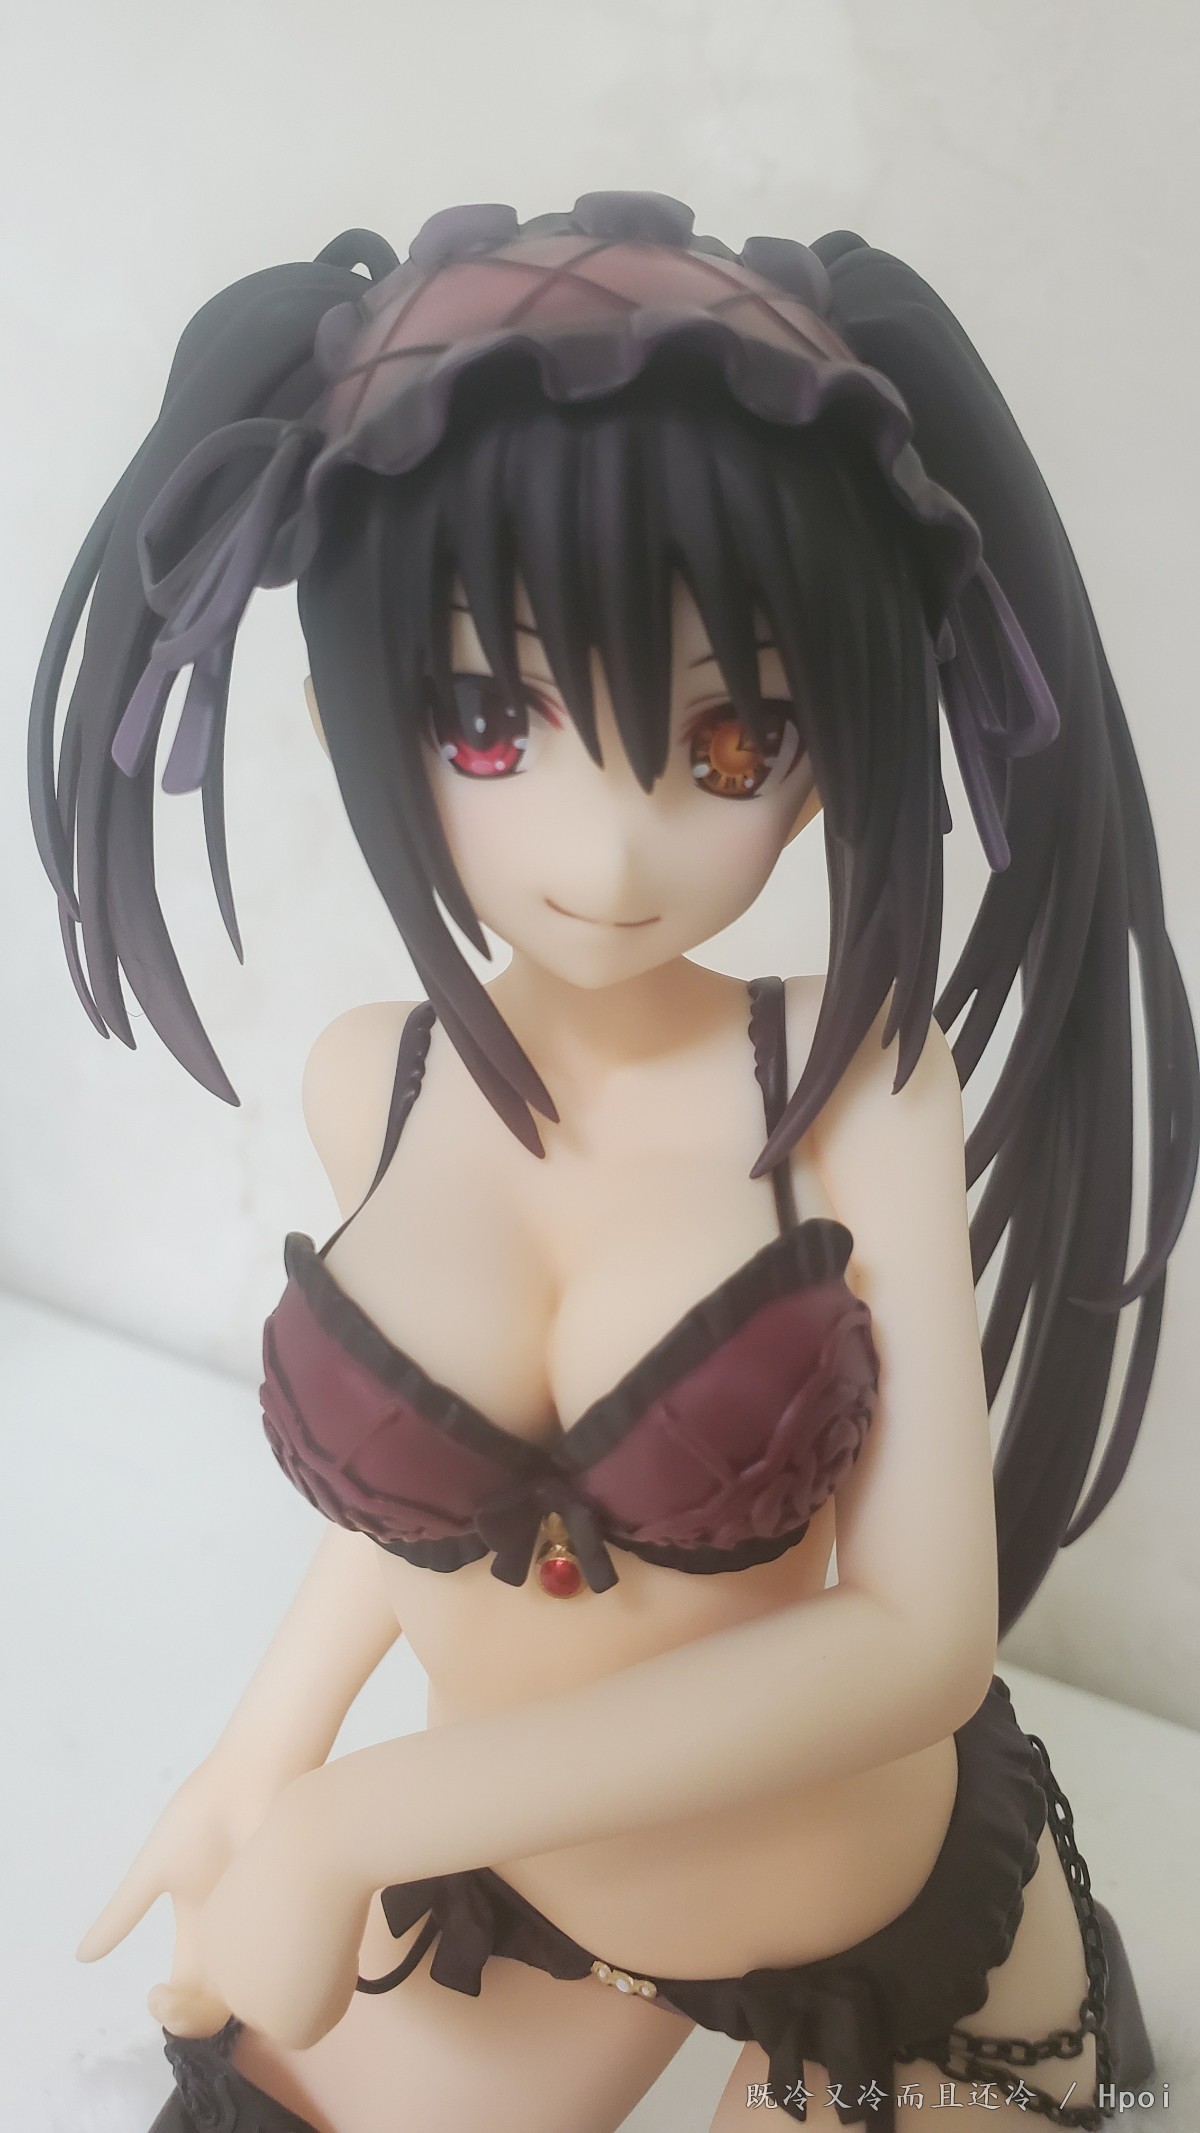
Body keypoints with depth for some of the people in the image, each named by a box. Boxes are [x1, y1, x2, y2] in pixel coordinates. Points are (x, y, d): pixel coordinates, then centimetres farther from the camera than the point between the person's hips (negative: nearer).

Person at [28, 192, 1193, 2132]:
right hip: (503, 1880, 4)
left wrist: (343, 1825, -29)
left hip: (893, 1914, -3)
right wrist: (257, 1762, 3)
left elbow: (925, 1630, -30)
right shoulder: (370, 1085, -16)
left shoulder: (858, 1082, -26)